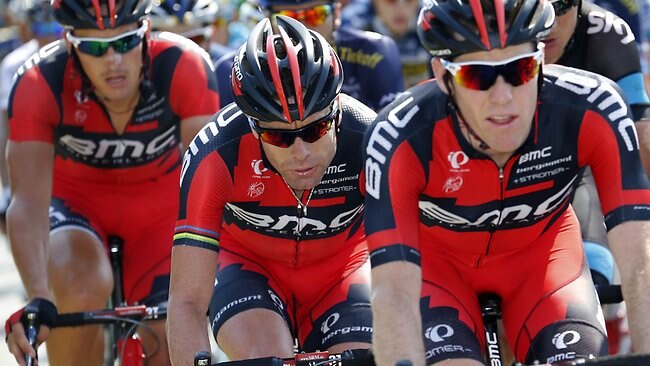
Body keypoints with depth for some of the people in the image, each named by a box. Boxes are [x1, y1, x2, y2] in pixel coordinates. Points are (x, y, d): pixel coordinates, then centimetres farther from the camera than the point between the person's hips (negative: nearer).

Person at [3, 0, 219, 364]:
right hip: (75, 200, -1)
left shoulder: (183, 68, -30)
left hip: (159, 204, 1)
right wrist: (39, 299, -51)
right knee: (82, 286, -32)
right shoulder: (40, 84, -30)